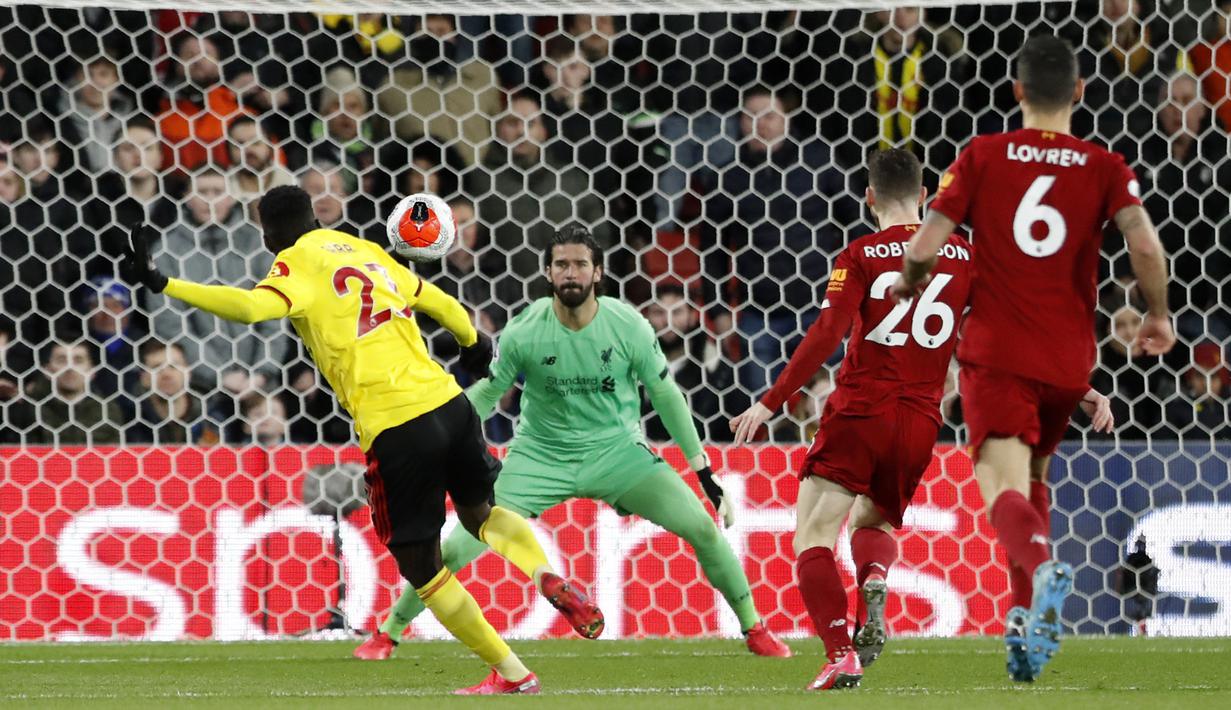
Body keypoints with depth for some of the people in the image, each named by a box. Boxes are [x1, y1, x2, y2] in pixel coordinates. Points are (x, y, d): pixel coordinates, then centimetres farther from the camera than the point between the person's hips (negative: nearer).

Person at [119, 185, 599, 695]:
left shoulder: (296, 267, -2)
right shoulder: (367, 253, 17)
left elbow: (251, 307, -22)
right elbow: (442, 304, 27)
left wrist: (160, 284, -23)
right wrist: (473, 344, 48)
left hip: (394, 430, -6)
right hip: (448, 402, 6)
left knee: (420, 566, 11)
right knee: (478, 512, 31)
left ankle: (511, 674, 13)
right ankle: (550, 579, 4)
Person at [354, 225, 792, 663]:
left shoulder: (627, 326, -13)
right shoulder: (524, 332, -15)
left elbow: (665, 396, -3)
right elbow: (488, 393, 0)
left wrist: (707, 476, -1)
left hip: (616, 450, 1)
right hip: (540, 457, -1)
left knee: (702, 527, -12)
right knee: (458, 548, -11)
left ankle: (754, 629, 9)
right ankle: (386, 634, 9)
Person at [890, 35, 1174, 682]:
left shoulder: (982, 156, -1)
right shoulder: (1103, 167, 1)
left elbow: (925, 246, -6)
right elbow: (1145, 245, -14)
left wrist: (908, 284, 17)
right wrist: (1157, 315, 4)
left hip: (995, 350, -3)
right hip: (1068, 359, 3)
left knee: (1005, 486, -13)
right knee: (1034, 473, 26)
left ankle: (1042, 565, -46)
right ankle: (1029, 618, 21)